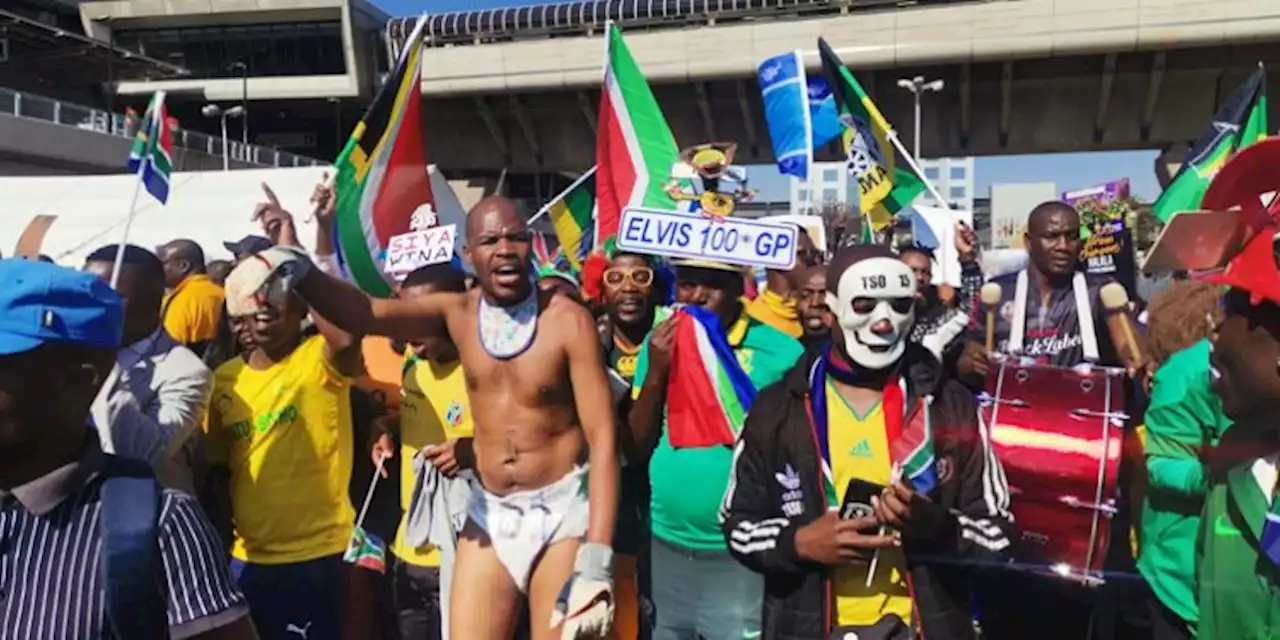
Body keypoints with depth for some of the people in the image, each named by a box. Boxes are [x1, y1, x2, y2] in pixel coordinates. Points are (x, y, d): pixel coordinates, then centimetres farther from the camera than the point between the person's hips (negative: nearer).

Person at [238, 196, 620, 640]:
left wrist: (596, 560, -21)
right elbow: (362, 313, -10)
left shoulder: (567, 320, -13)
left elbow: (602, 439, -15)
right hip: (491, 512, 4)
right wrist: (296, 270, -31)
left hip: (562, 511, -3)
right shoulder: (456, 313, -1)